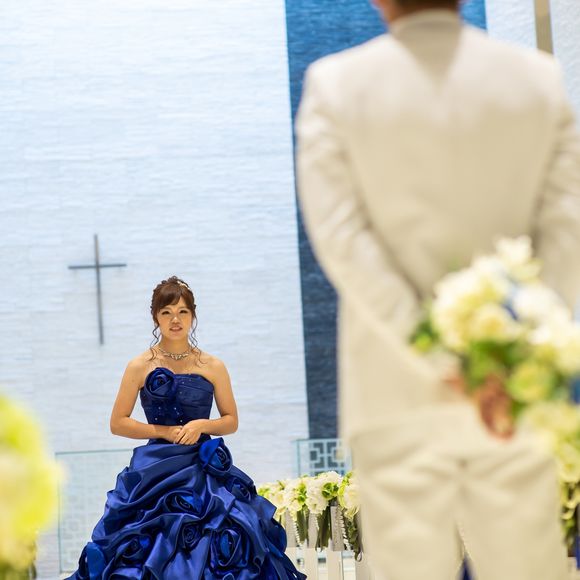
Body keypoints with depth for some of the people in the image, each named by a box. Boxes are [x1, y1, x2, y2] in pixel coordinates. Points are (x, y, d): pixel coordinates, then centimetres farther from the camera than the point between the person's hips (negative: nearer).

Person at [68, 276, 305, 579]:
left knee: (213, 551, -8)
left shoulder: (213, 366, 6)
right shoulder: (141, 366, 2)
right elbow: (117, 423, 3)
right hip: (157, 472, -1)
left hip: (205, 473, 1)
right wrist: (165, 432, -7)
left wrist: (202, 425, -8)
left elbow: (231, 420, 12)